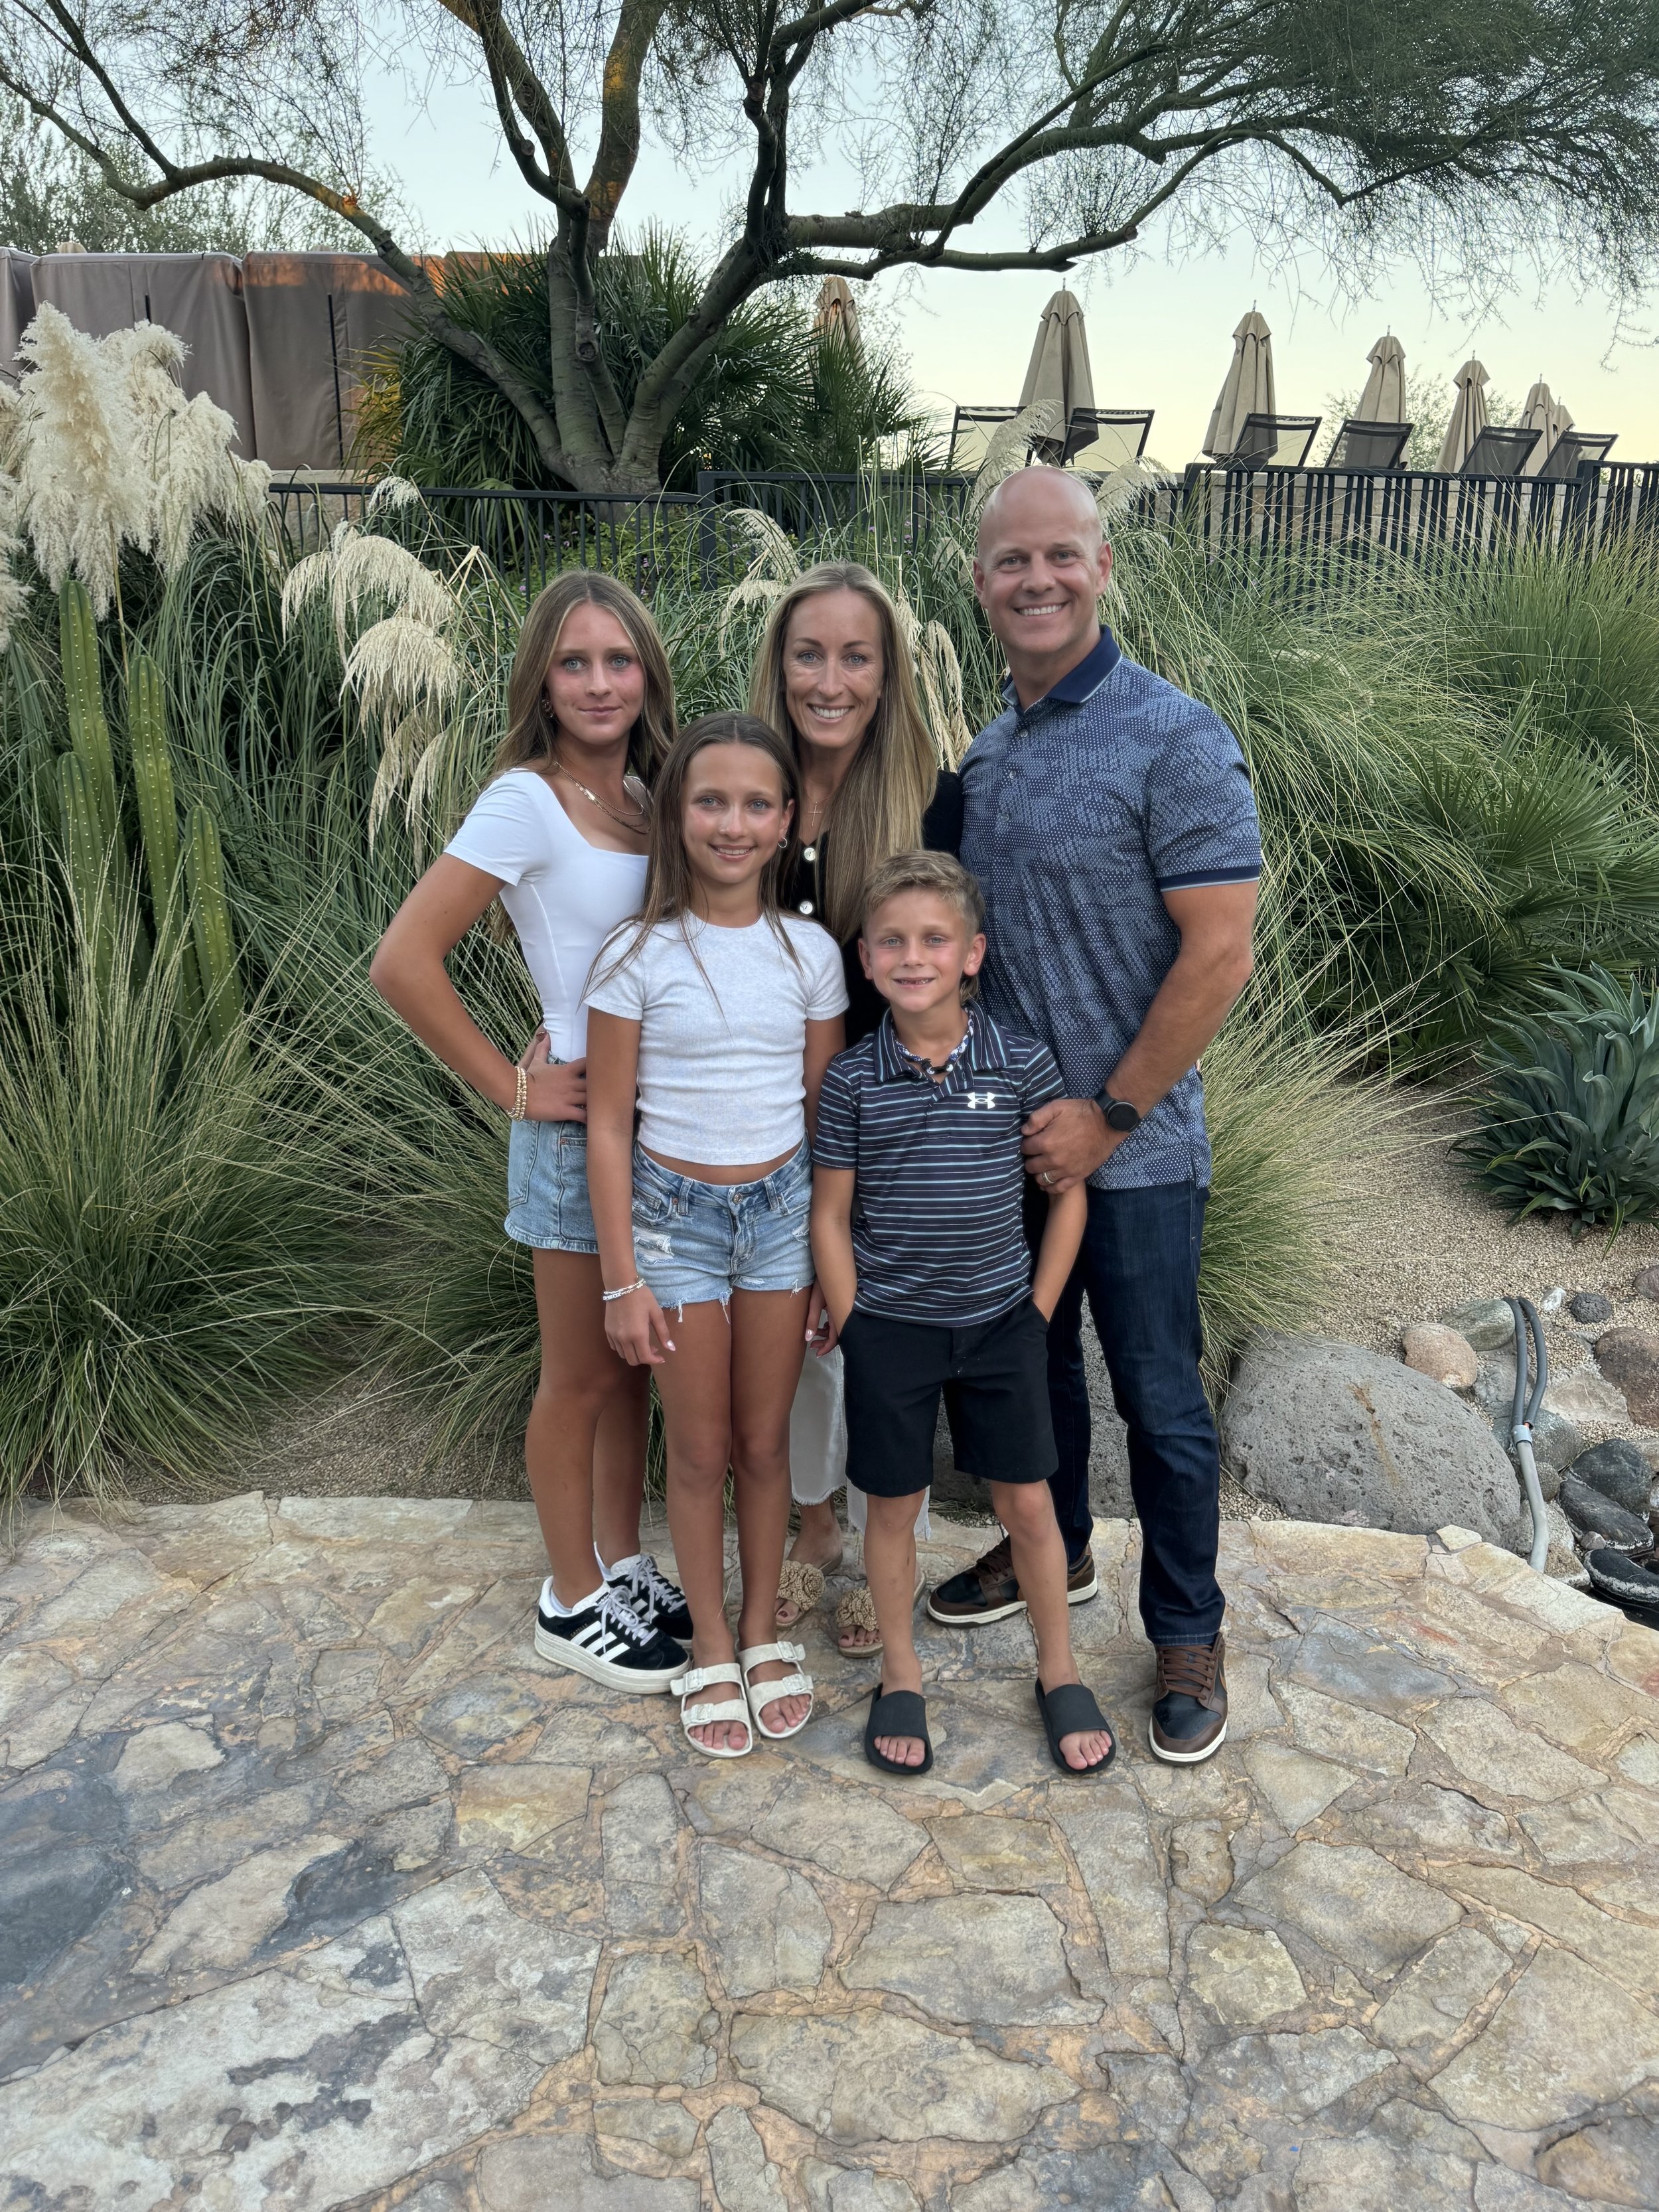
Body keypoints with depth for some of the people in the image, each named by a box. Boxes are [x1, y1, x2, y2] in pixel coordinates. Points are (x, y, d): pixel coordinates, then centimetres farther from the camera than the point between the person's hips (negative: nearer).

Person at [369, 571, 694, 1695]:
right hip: (580, 1125, -6)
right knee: (584, 1377, 8)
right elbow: (403, 961, -20)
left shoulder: (647, 797, 6)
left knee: (636, 1360, 18)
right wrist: (512, 1086, -15)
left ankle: (624, 1563, 36)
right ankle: (574, 1602, 27)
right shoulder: (526, 802, -14)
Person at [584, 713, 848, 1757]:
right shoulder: (639, 956, -9)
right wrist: (622, 1278, -7)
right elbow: (609, 1124, -6)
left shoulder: (810, 952, -3)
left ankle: (764, 1629, 33)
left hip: (782, 1208, 2)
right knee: (701, 1448, 10)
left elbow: (827, 1113, 4)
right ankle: (712, 1647, 29)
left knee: (766, 1439, 13)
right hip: (675, 1212, -2)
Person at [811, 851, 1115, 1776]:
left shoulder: (1024, 1063, -8)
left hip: (1001, 1323, 0)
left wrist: (1039, 1314, -2)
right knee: (893, 1507, 12)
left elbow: (1068, 1189, 0)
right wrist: (854, 1330, -4)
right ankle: (902, 1676, 31)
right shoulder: (853, 1080, -8)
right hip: (890, 1327, 0)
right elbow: (831, 1215, -1)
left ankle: (1060, 1673, 30)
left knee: (1029, 1503, 10)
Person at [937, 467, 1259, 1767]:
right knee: (1032, 1359, 21)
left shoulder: (1175, 740, -15)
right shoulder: (985, 754, 7)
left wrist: (1108, 1117, -17)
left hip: (1133, 1148, -6)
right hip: (1011, 1133, 7)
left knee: (1158, 1399, 6)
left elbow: (1219, 957, -19)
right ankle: (1053, 1550, 43)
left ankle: (1189, 1635, 26)